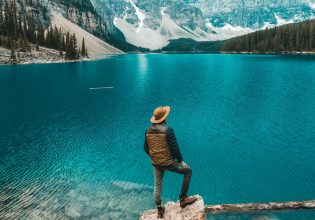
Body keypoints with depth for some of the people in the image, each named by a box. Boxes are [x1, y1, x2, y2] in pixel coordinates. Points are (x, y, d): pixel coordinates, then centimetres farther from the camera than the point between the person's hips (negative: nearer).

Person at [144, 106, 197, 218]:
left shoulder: (148, 130, -1)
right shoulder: (167, 130, -20)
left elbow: (146, 148, 8)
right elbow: (175, 148, -18)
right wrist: (180, 161, -4)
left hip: (155, 163, 6)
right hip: (168, 162, -6)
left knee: (157, 185, 21)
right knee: (188, 171, 14)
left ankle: (159, 209, 34)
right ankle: (183, 198, 18)